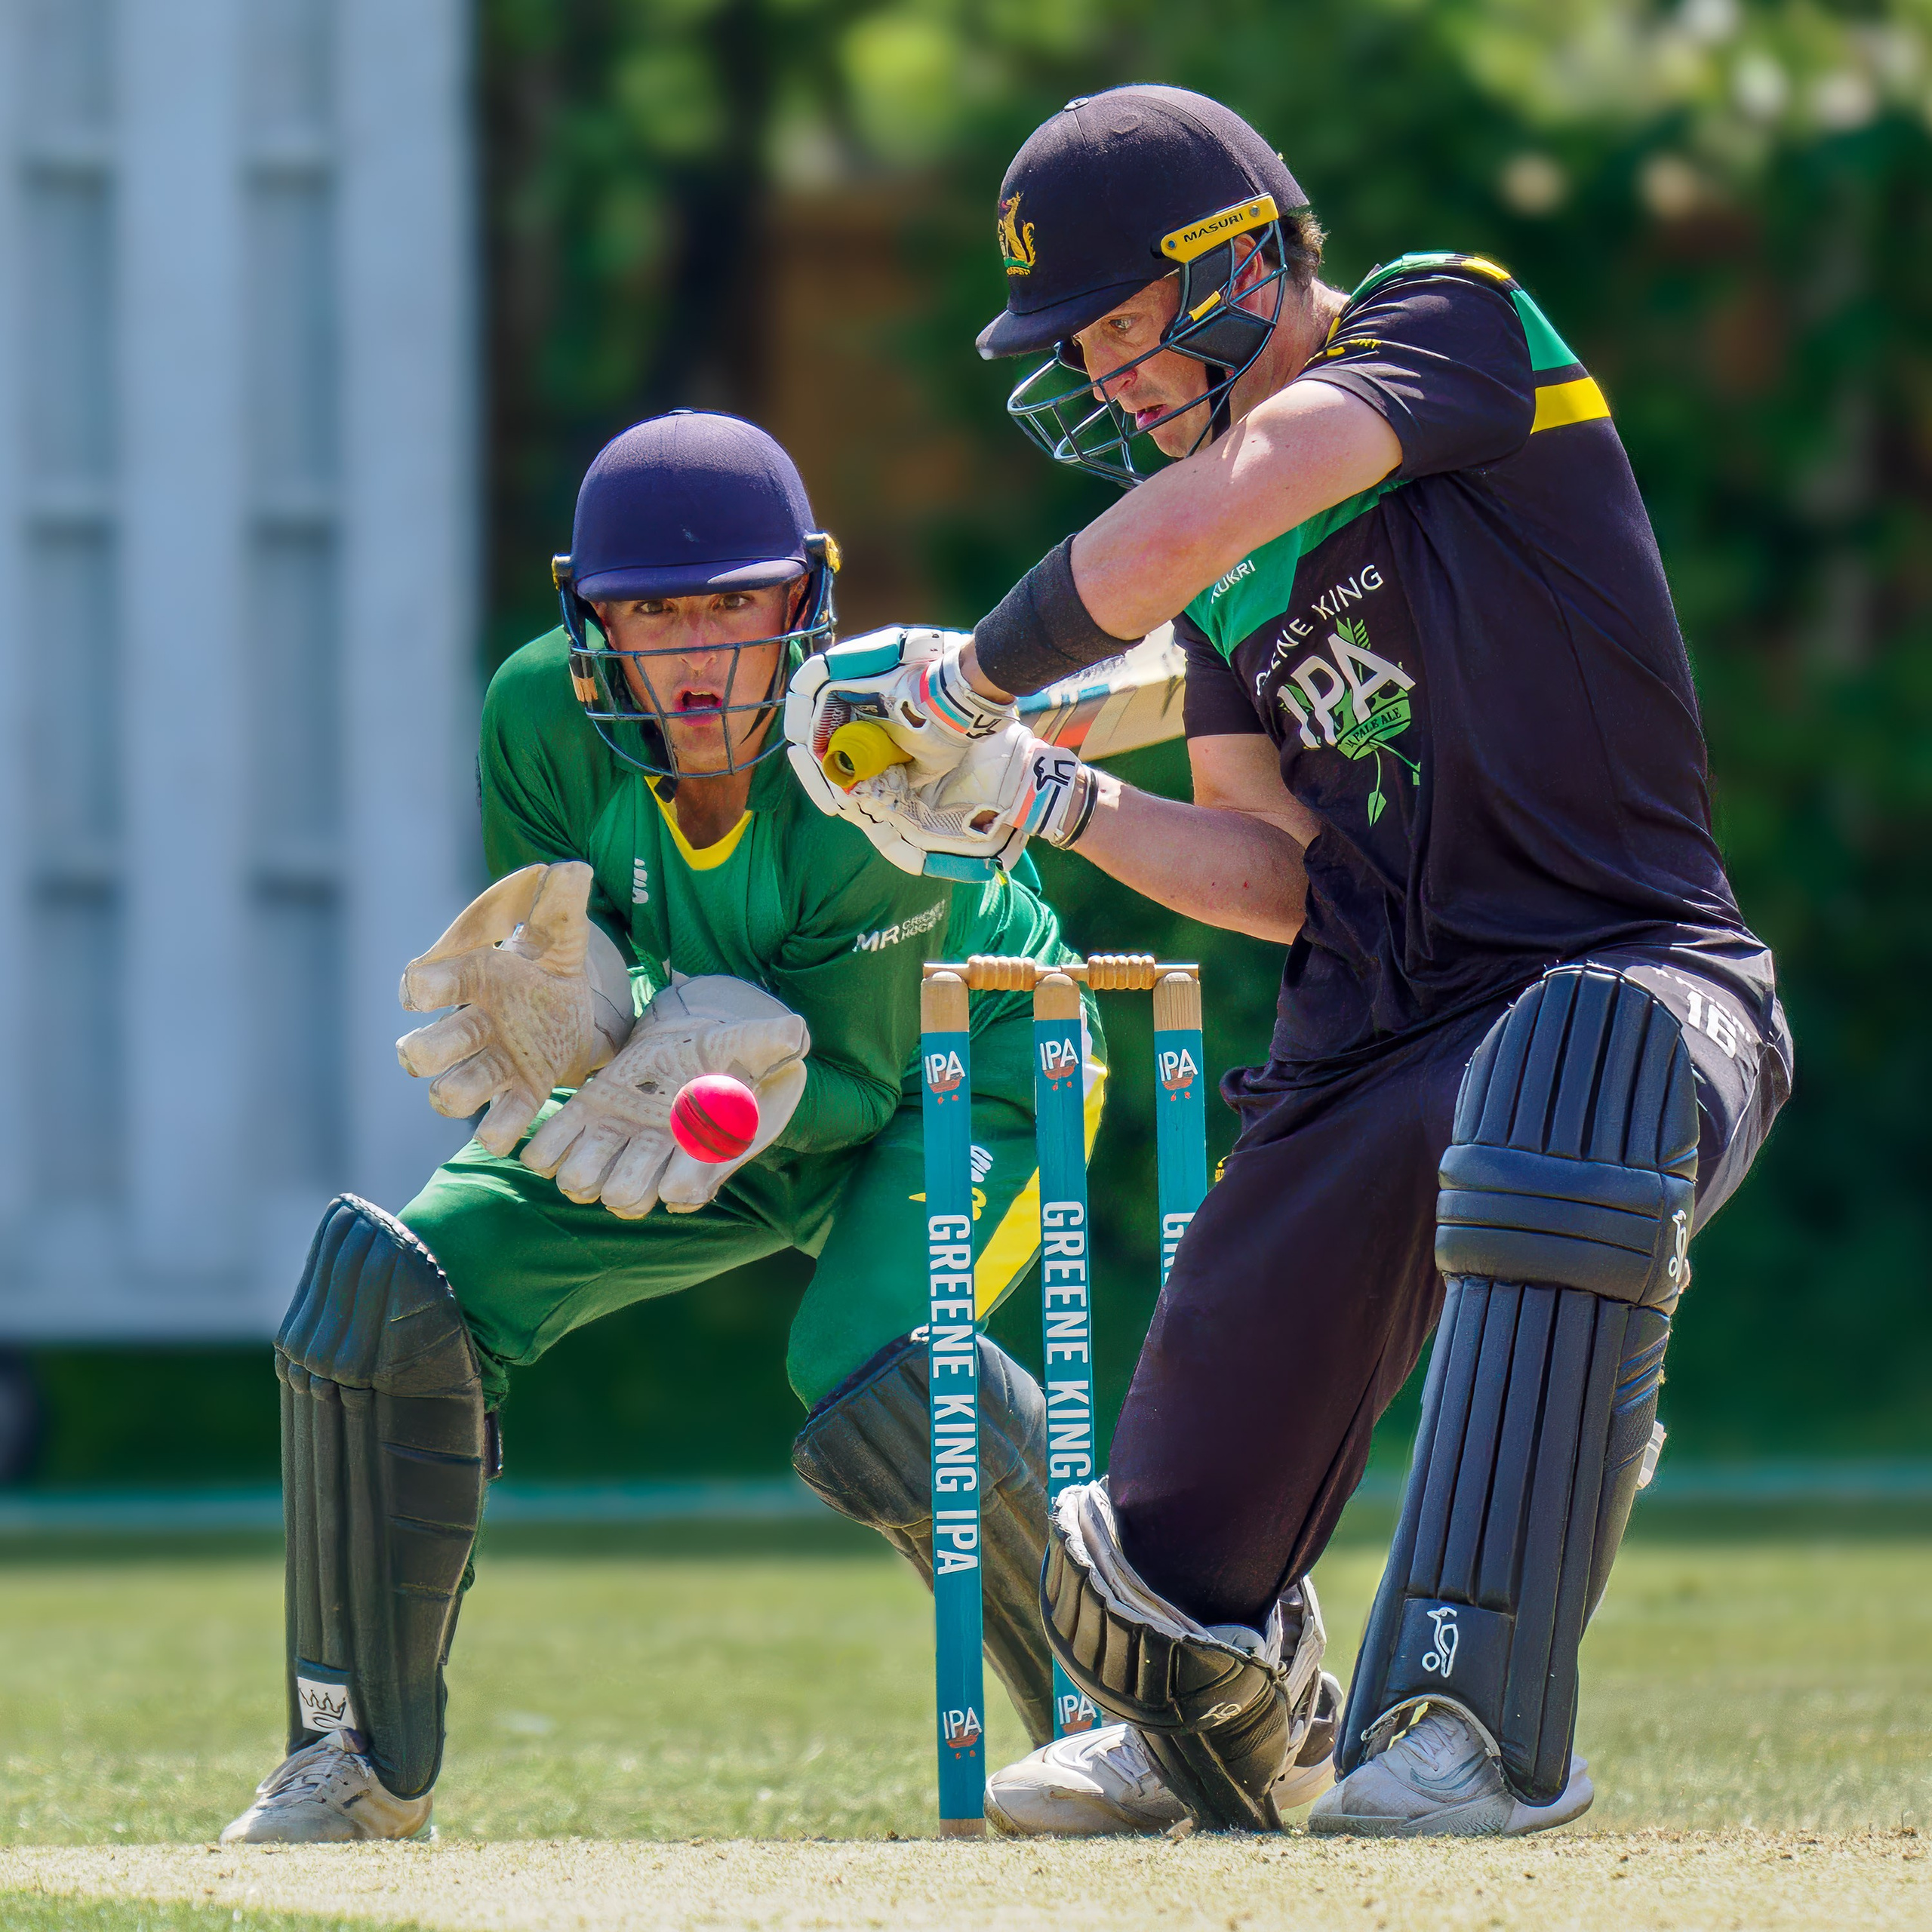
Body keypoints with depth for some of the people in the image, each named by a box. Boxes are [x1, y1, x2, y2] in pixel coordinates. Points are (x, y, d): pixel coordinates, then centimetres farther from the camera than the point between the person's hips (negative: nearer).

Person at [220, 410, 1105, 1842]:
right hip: (734, 1080, 5)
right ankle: (363, 1767, 3)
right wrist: (572, 1015, -40)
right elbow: (552, 974, -16)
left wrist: (746, 1073, -48)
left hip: (965, 1068, -5)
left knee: (869, 1367, -33)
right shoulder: (547, 718, -24)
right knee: (398, 1282, -11)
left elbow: (858, 1080, -28)